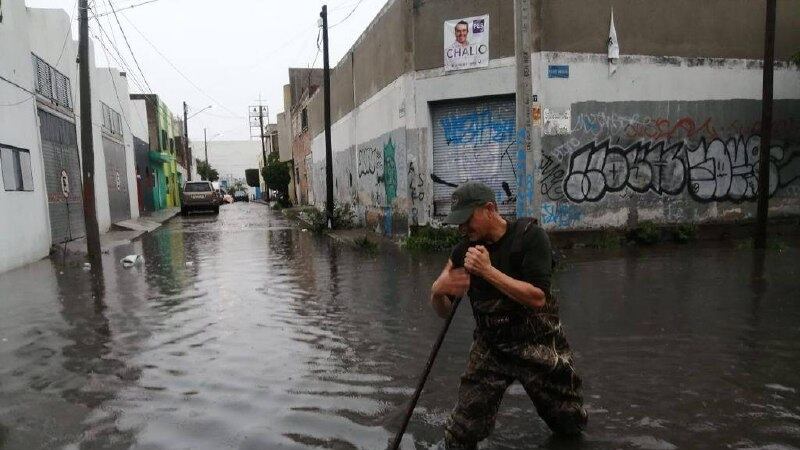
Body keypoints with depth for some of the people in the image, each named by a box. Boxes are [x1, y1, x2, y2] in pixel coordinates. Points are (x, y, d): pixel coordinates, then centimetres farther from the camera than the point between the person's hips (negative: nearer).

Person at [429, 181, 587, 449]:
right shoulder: (465, 250, -4)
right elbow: (443, 311, -1)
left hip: (538, 346, -2)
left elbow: (538, 298, -25)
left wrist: (488, 271, -30)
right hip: (490, 348, 2)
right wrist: (438, 290, -24)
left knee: (570, 426, 18)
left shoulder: (529, 236, -15)